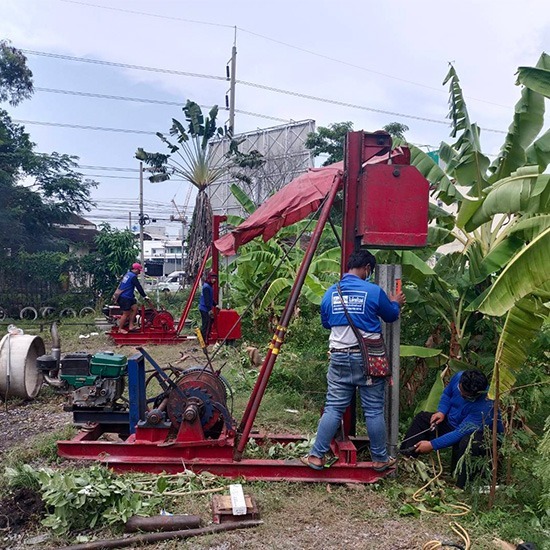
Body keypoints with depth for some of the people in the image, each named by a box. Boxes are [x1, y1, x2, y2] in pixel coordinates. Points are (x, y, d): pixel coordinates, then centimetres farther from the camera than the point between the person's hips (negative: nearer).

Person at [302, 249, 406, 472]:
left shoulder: (330, 293, 3)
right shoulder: (374, 291, -8)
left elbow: (325, 323, 17)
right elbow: (391, 316, 9)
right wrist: (396, 303, 30)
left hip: (339, 359, 3)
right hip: (368, 359, -3)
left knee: (333, 408, 7)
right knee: (374, 410, 8)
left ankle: (317, 456, 8)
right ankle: (380, 459, 20)